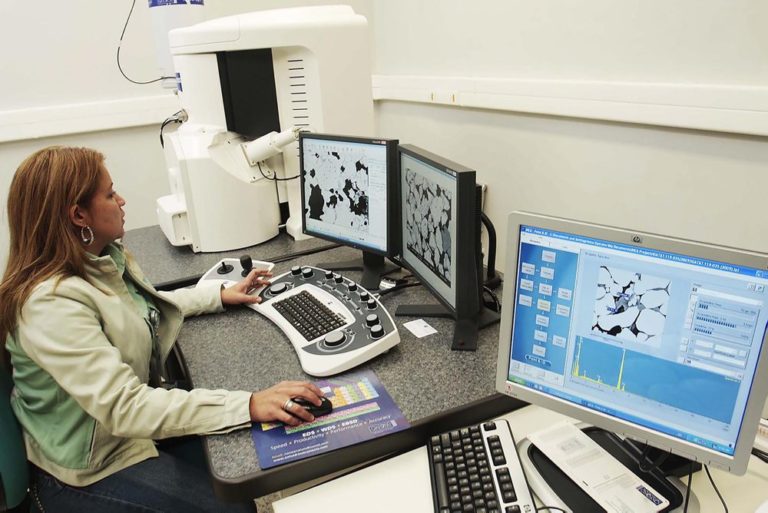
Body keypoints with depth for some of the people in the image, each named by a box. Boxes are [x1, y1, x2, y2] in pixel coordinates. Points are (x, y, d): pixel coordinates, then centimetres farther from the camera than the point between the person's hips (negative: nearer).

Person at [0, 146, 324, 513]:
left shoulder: (101, 258, -2)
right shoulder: (51, 306, -30)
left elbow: (142, 307, 17)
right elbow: (123, 408, -35)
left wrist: (219, 295, 10)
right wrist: (249, 406, -41)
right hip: (92, 471, -8)